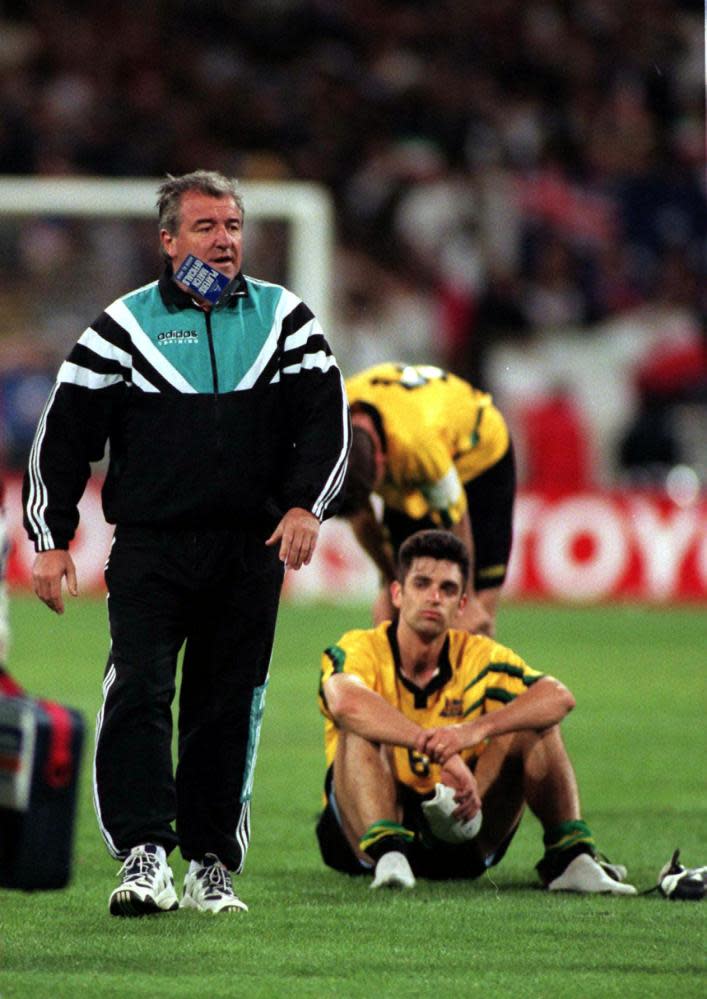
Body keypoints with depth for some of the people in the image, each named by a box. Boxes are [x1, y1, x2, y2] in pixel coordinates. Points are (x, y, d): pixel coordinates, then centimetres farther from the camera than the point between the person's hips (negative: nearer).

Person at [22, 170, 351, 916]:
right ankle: (143, 855, -22)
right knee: (138, 692, -17)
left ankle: (212, 864, 14)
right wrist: (51, 540, 0)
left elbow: (325, 416, 6)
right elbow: (64, 435, 5)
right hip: (148, 547, -2)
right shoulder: (123, 326, 5)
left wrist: (305, 505, -9)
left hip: (251, 550, 2)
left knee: (229, 708, 5)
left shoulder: (283, 319, 10)